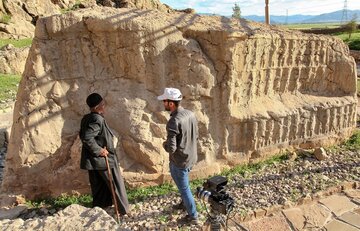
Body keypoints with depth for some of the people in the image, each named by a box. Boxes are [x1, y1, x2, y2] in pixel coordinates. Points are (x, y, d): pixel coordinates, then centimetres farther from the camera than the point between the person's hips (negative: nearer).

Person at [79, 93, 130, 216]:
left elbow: (82, 135, 15)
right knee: (116, 184, 8)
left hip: (92, 160, 9)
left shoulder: (86, 118, 6)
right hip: (104, 159, -9)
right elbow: (87, 138, -32)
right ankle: (123, 209, 22)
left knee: (99, 186, 20)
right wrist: (99, 150, -23)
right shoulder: (98, 120, -24)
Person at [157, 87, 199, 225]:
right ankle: (185, 203, 51)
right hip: (191, 157, 8)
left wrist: (165, 144, -8)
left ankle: (193, 217, 28)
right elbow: (195, 136, 8)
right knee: (183, 184, 30)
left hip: (179, 161, -8)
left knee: (184, 188, 11)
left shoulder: (173, 122, -29)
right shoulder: (190, 114, -4)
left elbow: (171, 148, -29)